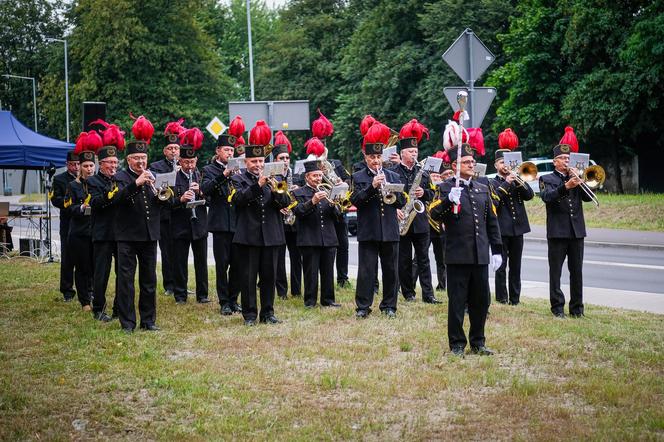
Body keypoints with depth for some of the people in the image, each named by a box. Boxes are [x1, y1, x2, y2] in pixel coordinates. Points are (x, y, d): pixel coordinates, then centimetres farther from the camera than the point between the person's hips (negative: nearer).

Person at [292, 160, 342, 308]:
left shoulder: (326, 192, 18)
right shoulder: (298, 193, 5)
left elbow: (338, 215, 11)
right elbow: (298, 211, -13)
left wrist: (333, 205, -10)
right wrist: (312, 201, -25)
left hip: (328, 239, 4)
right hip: (309, 239, -4)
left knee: (328, 271, 5)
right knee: (311, 272, -2)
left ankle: (328, 299, 12)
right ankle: (310, 300, 5)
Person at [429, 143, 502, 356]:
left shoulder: (483, 190, 14)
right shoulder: (446, 188, -1)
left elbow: (492, 222, 16)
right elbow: (435, 215, -14)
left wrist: (496, 250, 12)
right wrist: (449, 200, -31)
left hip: (480, 256, 5)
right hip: (458, 256, -5)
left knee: (481, 301, 9)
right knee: (457, 301, 0)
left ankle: (478, 342, 21)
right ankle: (457, 345, 8)